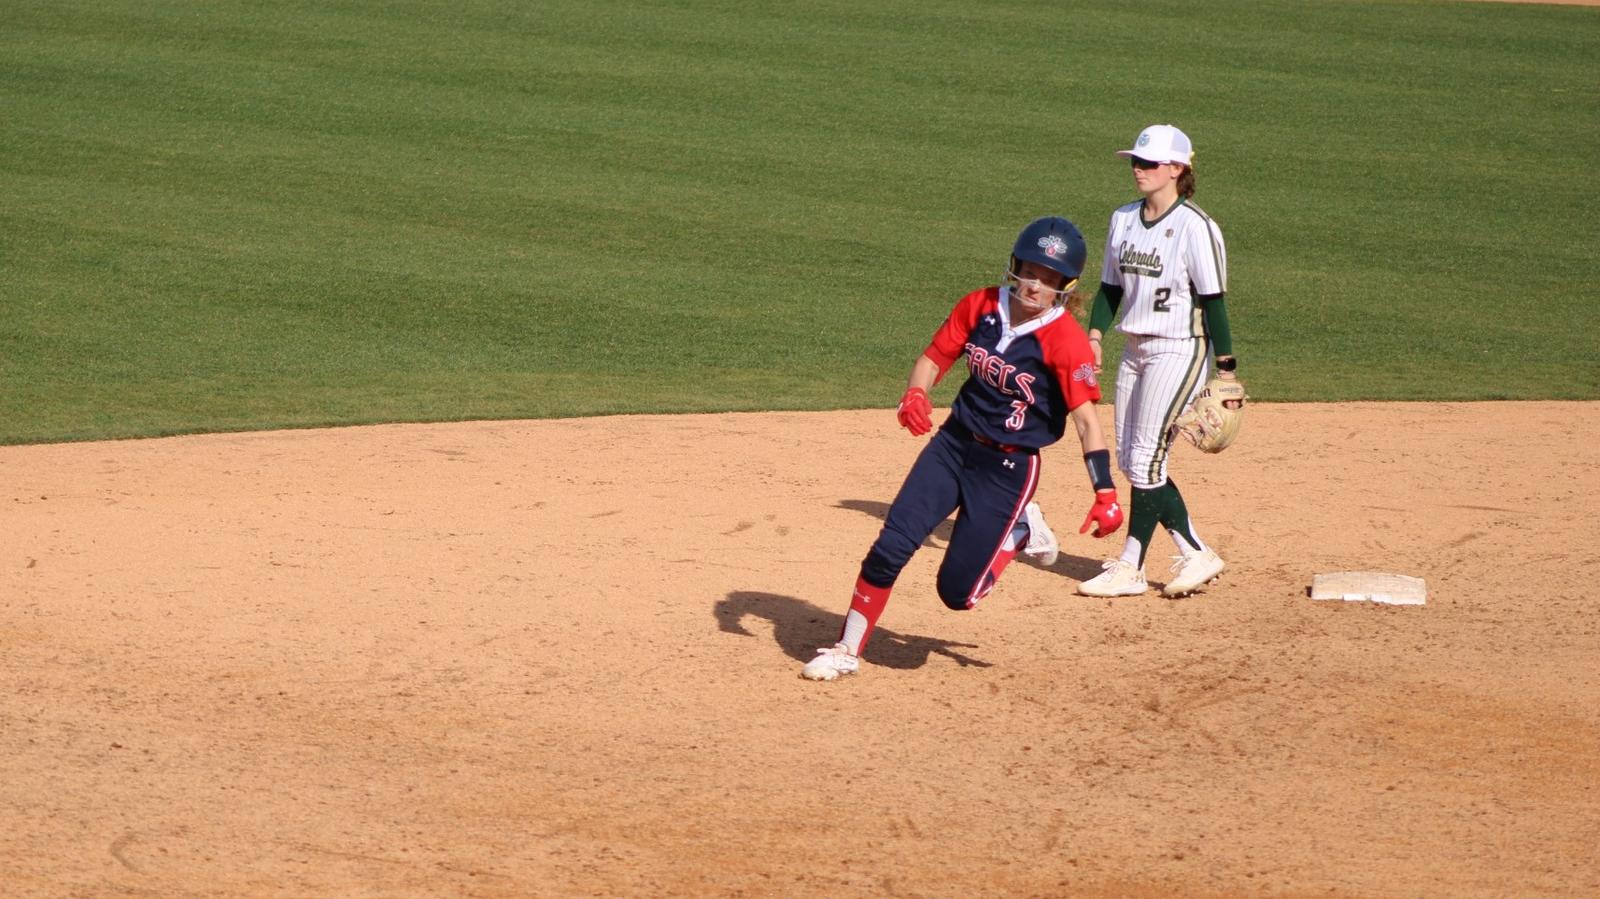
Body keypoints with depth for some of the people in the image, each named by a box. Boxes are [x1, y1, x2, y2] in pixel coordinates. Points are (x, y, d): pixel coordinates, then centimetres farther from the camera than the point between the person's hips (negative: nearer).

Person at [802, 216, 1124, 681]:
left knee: (957, 591, -2)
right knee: (890, 546, -8)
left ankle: (1018, 531, 24)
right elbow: (933, 359, 3)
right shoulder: (980, 306, -2)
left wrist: (1105, 493, -29)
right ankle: (847, 651, 8)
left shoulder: (1065, 340, -17)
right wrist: (915, 394, -20)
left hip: (1008, 468, -4)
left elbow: (1086, 419, -21)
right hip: (952, 445, 4)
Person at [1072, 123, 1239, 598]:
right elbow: (1110, 287, 14)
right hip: (1136, 349, 8)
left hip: (1180, 350, -8)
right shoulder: (1123, 219, 8)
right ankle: (1196, 554, 15)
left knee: (1146, 458, -9)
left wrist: (1226, 367, -13)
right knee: (1130, 460, 7)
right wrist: (1094, 333, -2)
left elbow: (1213, 301, -12)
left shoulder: (1194, 227, -13)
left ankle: (1130, 568, 0)